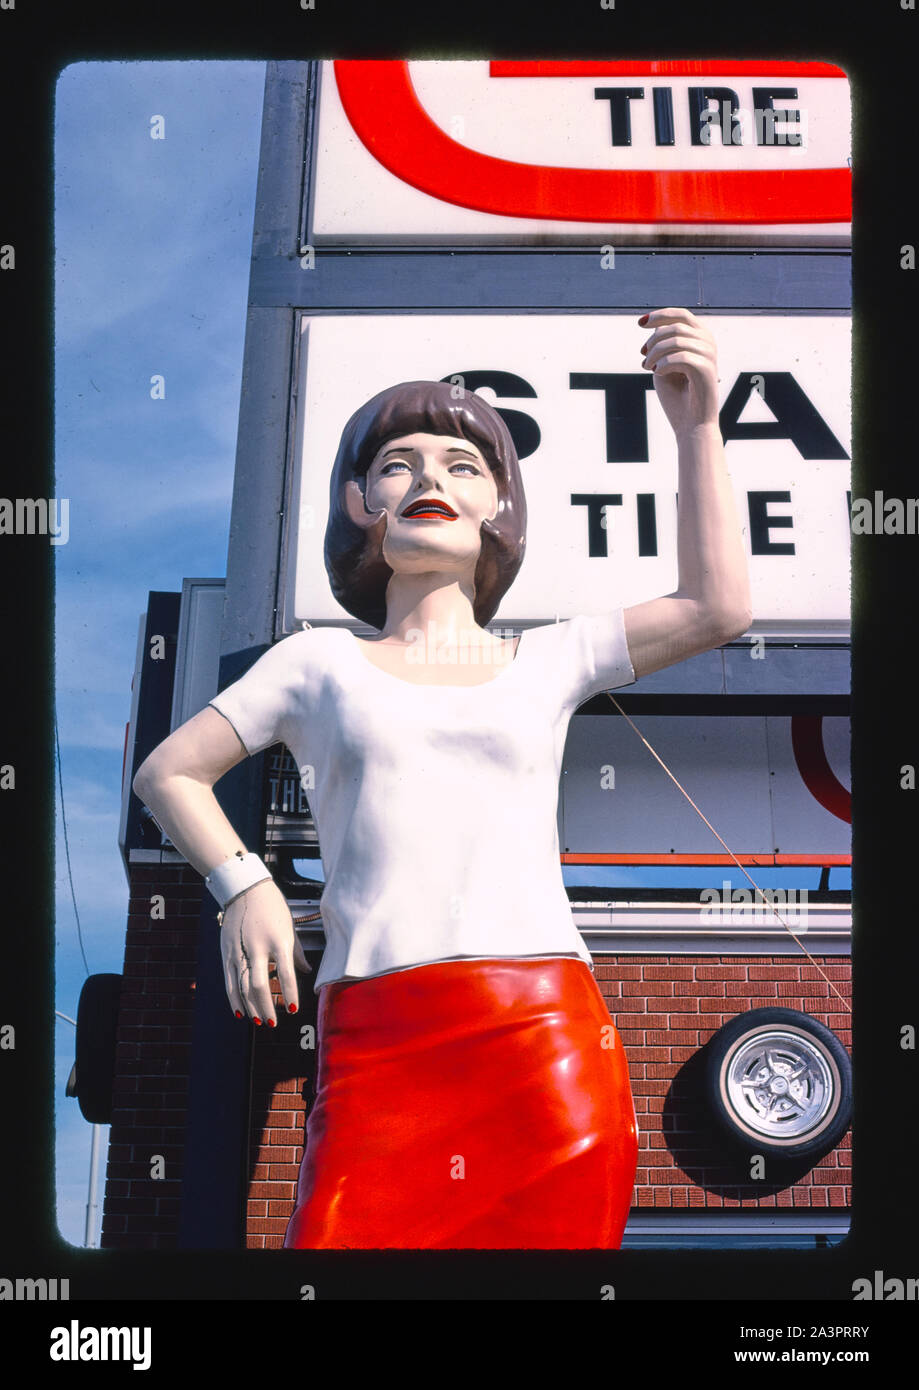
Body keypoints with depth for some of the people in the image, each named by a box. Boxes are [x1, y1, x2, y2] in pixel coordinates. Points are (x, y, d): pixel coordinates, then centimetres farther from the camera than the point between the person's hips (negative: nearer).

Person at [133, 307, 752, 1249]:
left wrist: (696, 423, 5)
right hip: (377, 1043, -1)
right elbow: (168, 772, 19)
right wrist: (242, 884, 3)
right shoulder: (320, 663, 15)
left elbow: (715, 609, 6)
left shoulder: (544, 661, 16)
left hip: (554, 1039, 1)